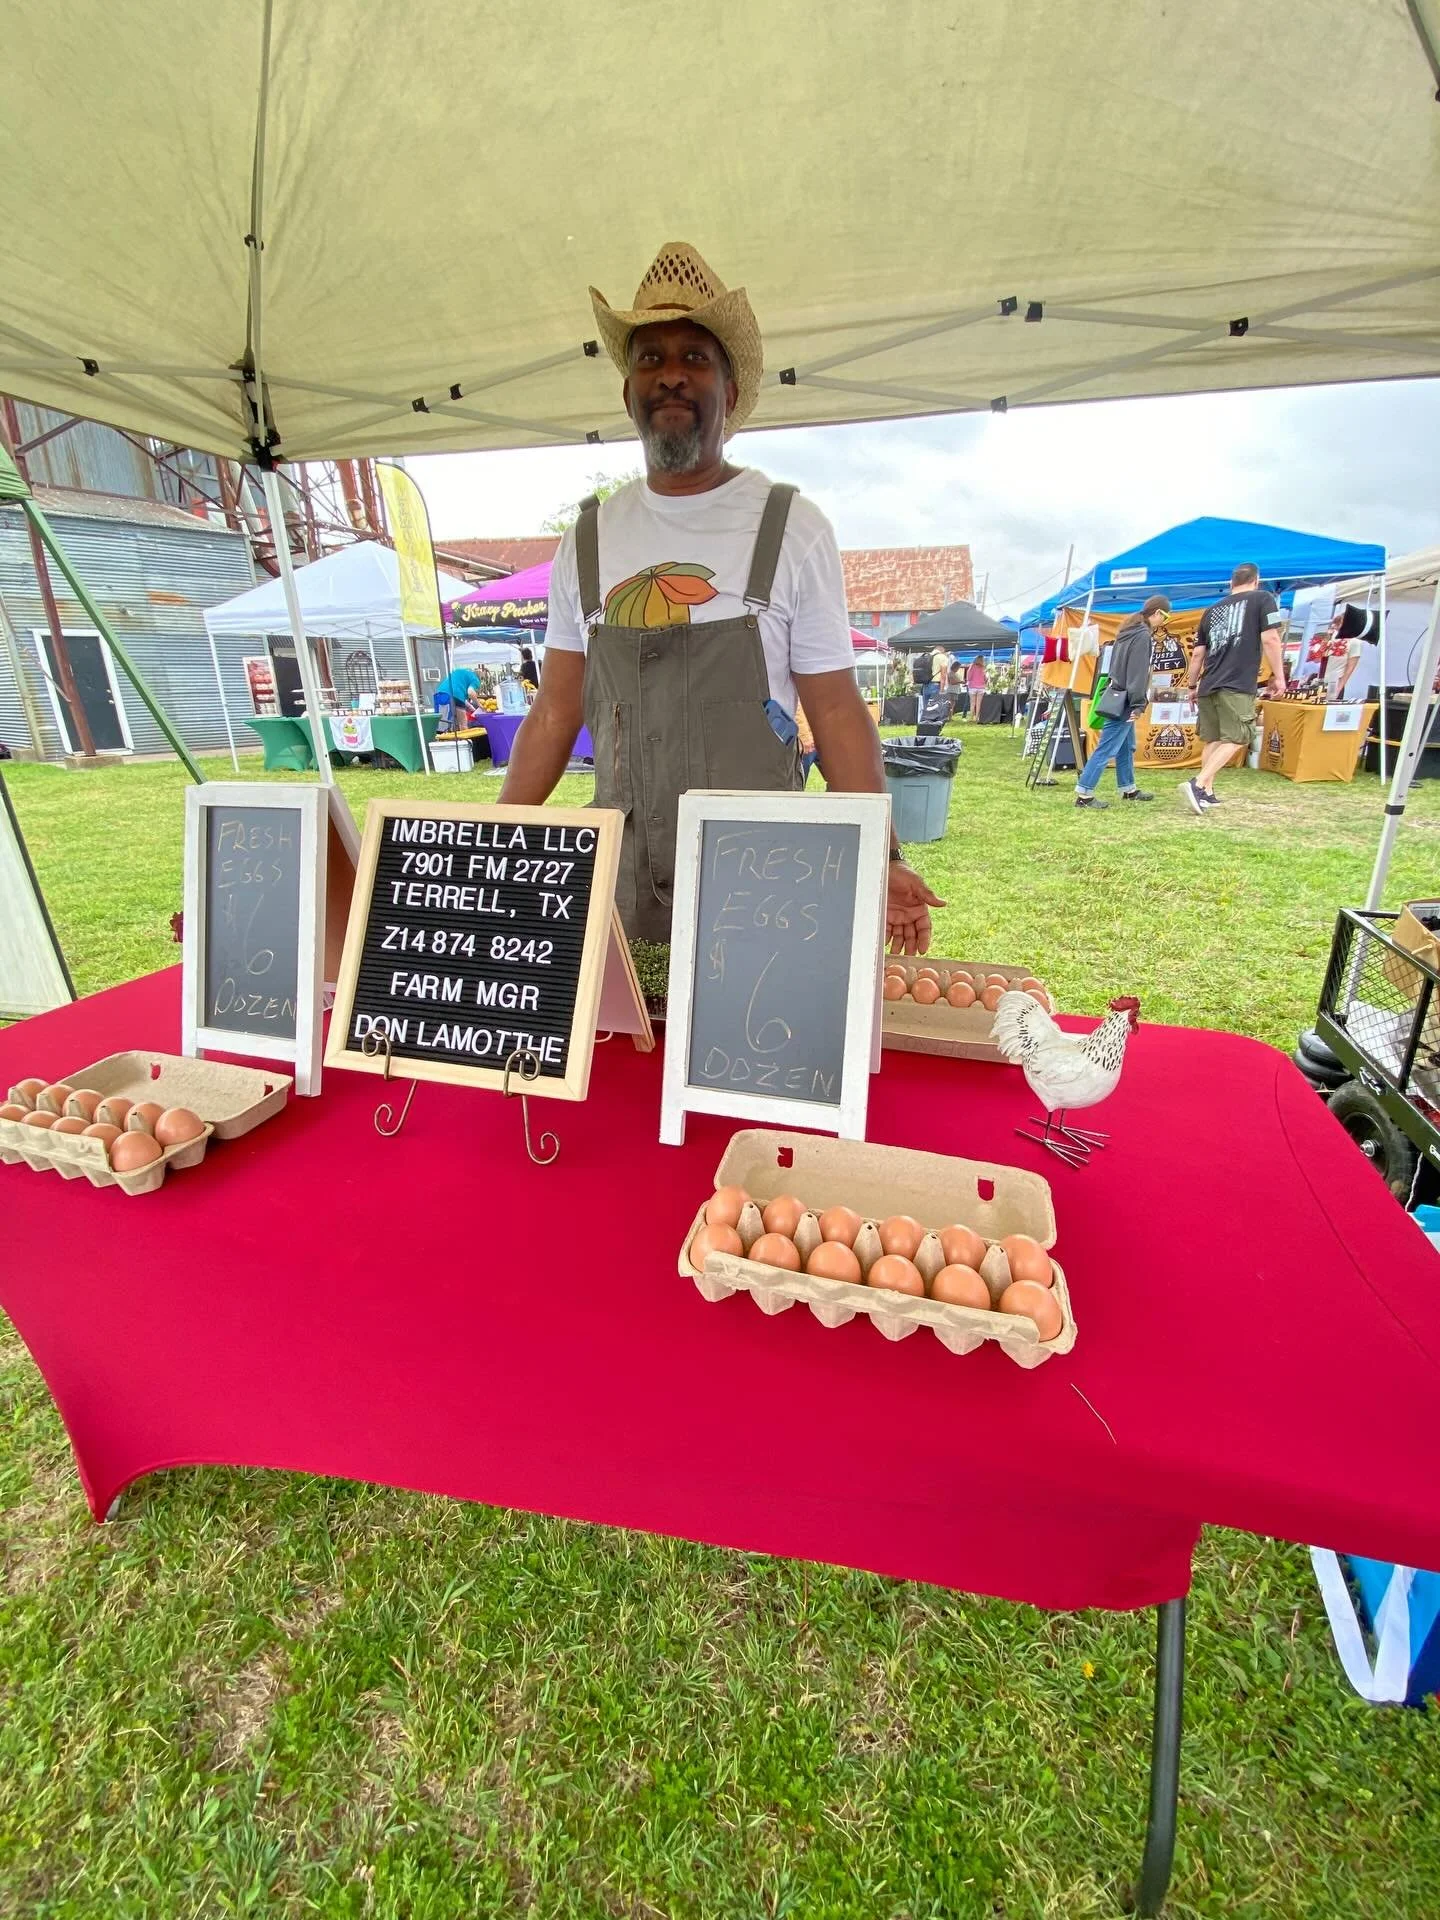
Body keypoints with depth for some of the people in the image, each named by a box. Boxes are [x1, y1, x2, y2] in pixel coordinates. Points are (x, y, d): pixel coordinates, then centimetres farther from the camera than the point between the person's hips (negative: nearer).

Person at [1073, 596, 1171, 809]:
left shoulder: (1129, 630, 15)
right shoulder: (1143, 636, -14)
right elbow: (1138, 673, -19)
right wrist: (1138, 703, -19)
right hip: (1123, 701, -10)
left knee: (1127, 747, 18)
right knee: (1107, 749, -11)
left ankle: (1128, 789, 27)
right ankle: (1084, 794, -12)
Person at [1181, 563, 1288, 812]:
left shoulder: (1212, 610, 18)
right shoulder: (1263, 599, 5)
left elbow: (1197, 654, 18)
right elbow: (1270, 638, -6)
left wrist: (1192, 685, 27)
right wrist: (1279, 676, 0)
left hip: (1208, 686, 6)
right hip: (1238, 686, -5)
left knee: (1212, 740, 12)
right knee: (1236, 740, -5)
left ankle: (1207, 792, 12)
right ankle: (1198, 784, -22)